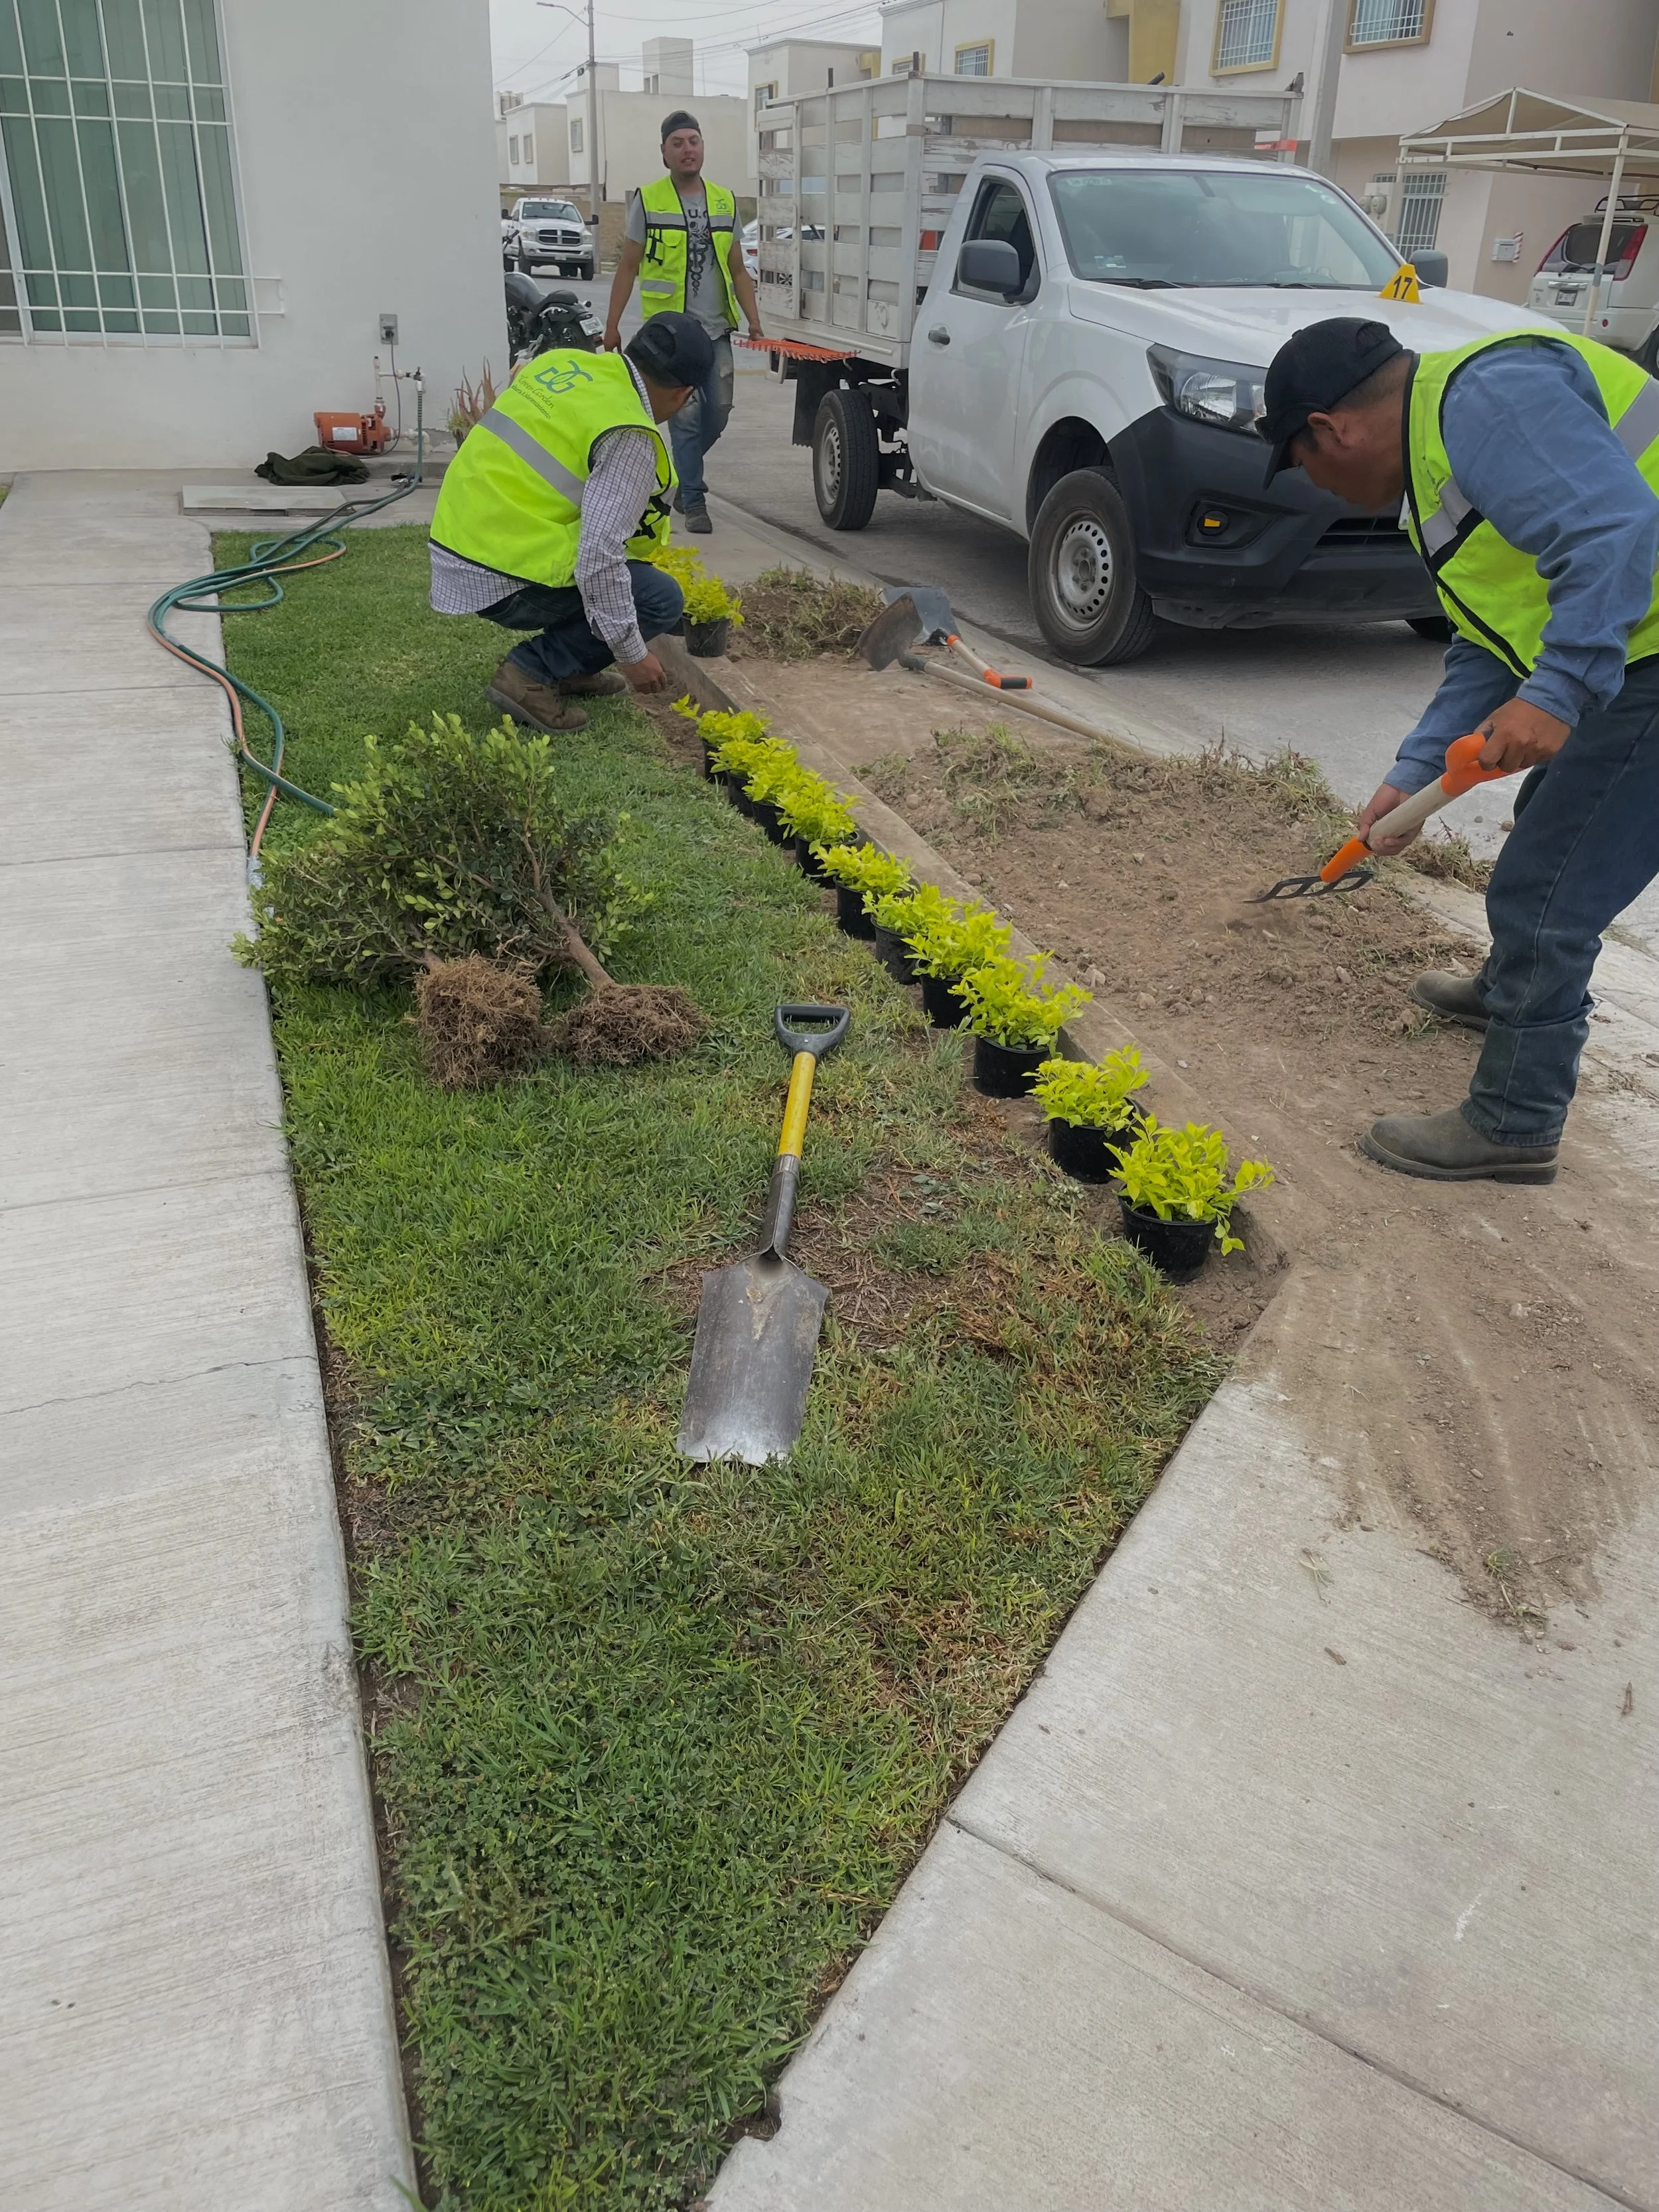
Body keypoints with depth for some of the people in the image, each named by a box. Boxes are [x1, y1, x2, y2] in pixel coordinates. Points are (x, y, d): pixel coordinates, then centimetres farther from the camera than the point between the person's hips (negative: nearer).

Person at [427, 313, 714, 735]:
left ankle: (567, 669, 20)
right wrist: (632, 654, -13)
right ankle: (532, 673, -5)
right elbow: (600, 555, -22)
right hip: (501, 579, -9)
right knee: (661, 601, -1)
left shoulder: (564, 362, 8)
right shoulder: (629, 439, -16)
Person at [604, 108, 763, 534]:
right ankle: (693, 501, 0)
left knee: (718, 412, 5)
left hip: (716, 329, 4)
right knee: (687, 415, -8)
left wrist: (754, 321, 7)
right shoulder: (648, 200, 1)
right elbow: (627, 267, 3)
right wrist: (612, 326, -1)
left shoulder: (725, 202, 12)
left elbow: (738, 270, 16)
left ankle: (683, 477, 29)